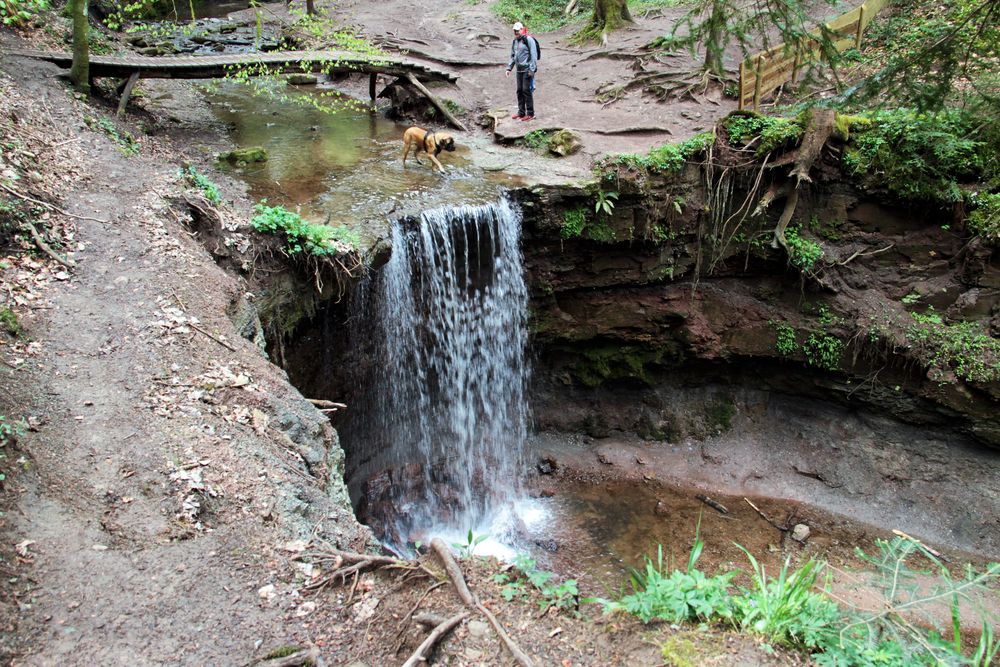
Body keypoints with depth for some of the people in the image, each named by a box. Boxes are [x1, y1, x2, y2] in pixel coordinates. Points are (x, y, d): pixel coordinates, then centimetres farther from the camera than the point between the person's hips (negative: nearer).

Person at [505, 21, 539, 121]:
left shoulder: (529, 40, -9)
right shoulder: (514, 42, 14)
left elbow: (534, 55, -12)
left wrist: (532, 69, -18)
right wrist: (509, 68, 14)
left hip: (527, 70, -7)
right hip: (519, 70, 7)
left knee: (527, 90, -9)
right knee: (519, 90, 9)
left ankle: (530, 114, -3)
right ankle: (521, 112, 18)